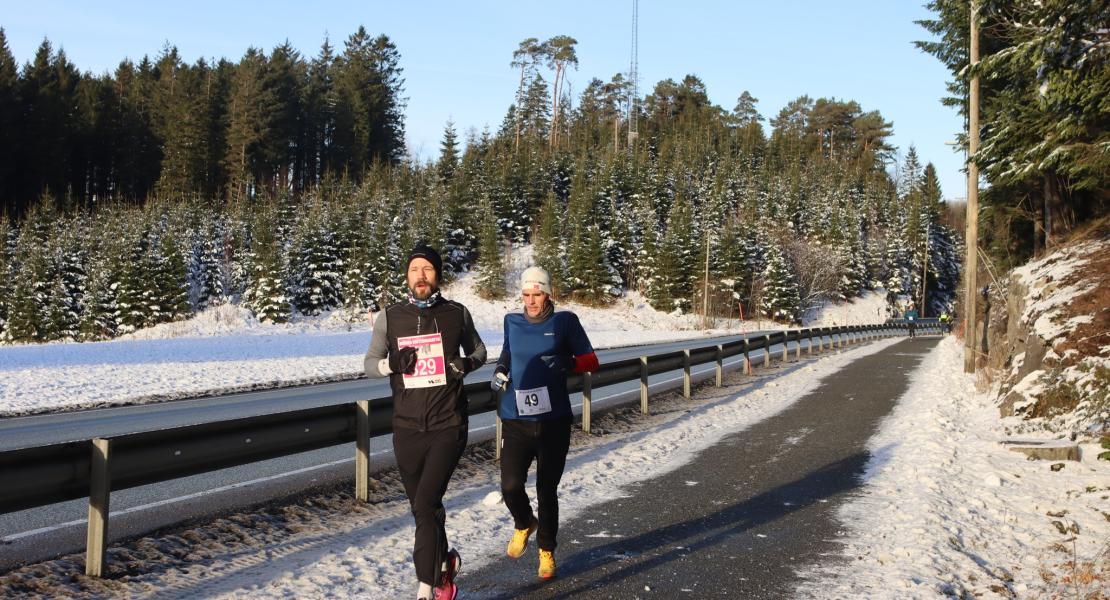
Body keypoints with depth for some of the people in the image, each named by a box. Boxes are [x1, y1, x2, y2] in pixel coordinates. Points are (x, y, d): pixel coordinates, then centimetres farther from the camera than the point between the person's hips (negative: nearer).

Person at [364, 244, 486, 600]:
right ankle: (445, 562, 41)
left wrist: (468, 363, -7)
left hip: (448, 427, -3)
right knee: (422, 509, 15)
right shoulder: (390, 317, 2)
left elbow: (478, 350, 17)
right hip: (407, 428, 3)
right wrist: (392, 362, -15)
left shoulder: (457, 314, 2)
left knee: (425, 506, -16)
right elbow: (369, 364, 6)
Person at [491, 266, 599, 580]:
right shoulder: (512, 321, 7)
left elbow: (591, 360, 1)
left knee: (547, 491, 5)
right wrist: (499, 372, 4)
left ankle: (547, 551, 26)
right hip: (516, 420, 2)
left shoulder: (565, 321, -1)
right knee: (510, 486, -10)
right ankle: (524, 525, 24)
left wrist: (567, 363, -18)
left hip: (553, 420, -2)